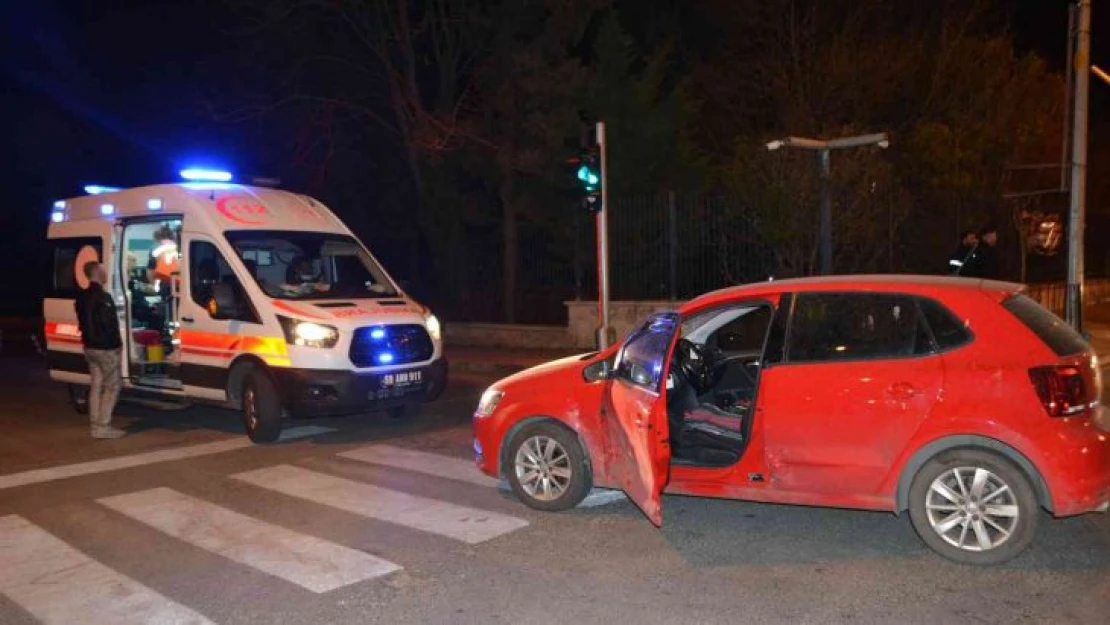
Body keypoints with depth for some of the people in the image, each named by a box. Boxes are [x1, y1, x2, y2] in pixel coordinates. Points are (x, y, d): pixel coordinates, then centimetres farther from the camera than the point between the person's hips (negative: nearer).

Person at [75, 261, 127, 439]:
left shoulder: (83, 297, 11)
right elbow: (109, 324, -21)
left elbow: (83, 322, 17)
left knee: (96, 386, 12)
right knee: (112, 386, -2)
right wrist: (118, 344, -10)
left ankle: (95, 425, 15)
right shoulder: (103, 297, -19)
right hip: (106, 349, -9)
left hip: (90, 347, 9)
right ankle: (103, 426, -3)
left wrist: (89, 339, 20)